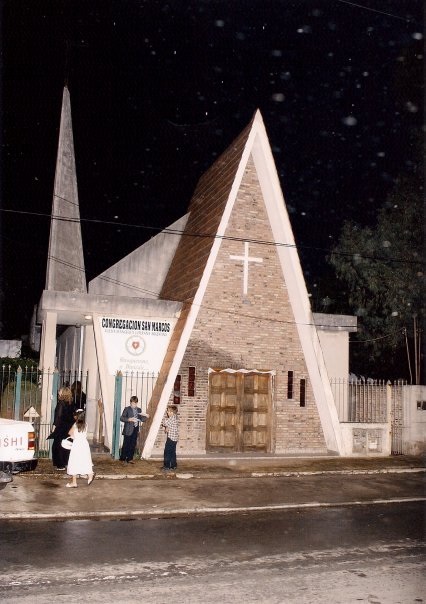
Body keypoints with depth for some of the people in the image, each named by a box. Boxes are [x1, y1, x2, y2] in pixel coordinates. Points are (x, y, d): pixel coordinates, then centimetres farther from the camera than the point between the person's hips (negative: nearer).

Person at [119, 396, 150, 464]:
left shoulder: (139, 410, 11)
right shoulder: (127, 409, -3)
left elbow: (141, 419, 12)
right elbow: (121, 418, -8)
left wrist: (146, 417, -7)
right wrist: (129, 419, -22)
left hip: (135, 429, 5)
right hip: (128, 430, -4)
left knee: (133, 445, 7)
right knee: (126, 444, 0)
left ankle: (129, 458, 15)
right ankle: (123, 458, 12)